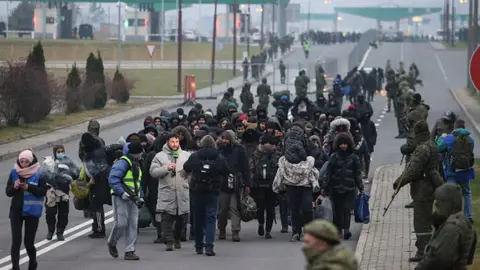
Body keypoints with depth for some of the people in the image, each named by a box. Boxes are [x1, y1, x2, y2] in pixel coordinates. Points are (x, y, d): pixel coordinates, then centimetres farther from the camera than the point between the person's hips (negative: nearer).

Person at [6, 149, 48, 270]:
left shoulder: (39, 174, -6)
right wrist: (14, 187, -17)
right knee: (16, 240, -7)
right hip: (16, 210, 2)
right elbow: (8, 192, 4)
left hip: (32, 211, -2)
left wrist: (28, 187, -25)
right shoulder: (14, 172, 2)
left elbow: (43, 191, -12)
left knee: (29, 241, 4)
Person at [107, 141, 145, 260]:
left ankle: (129, 251, 3)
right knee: (121, 223, -11)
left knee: (133, 225, 1)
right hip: (121, 198, -9)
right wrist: (122, 192, -24)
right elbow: (113, 179, -20)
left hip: (132, 199, 9)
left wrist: (140, 196, 17)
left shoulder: (136, 164, 19)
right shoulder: (123, 163, -12)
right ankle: (112, 243, 16)